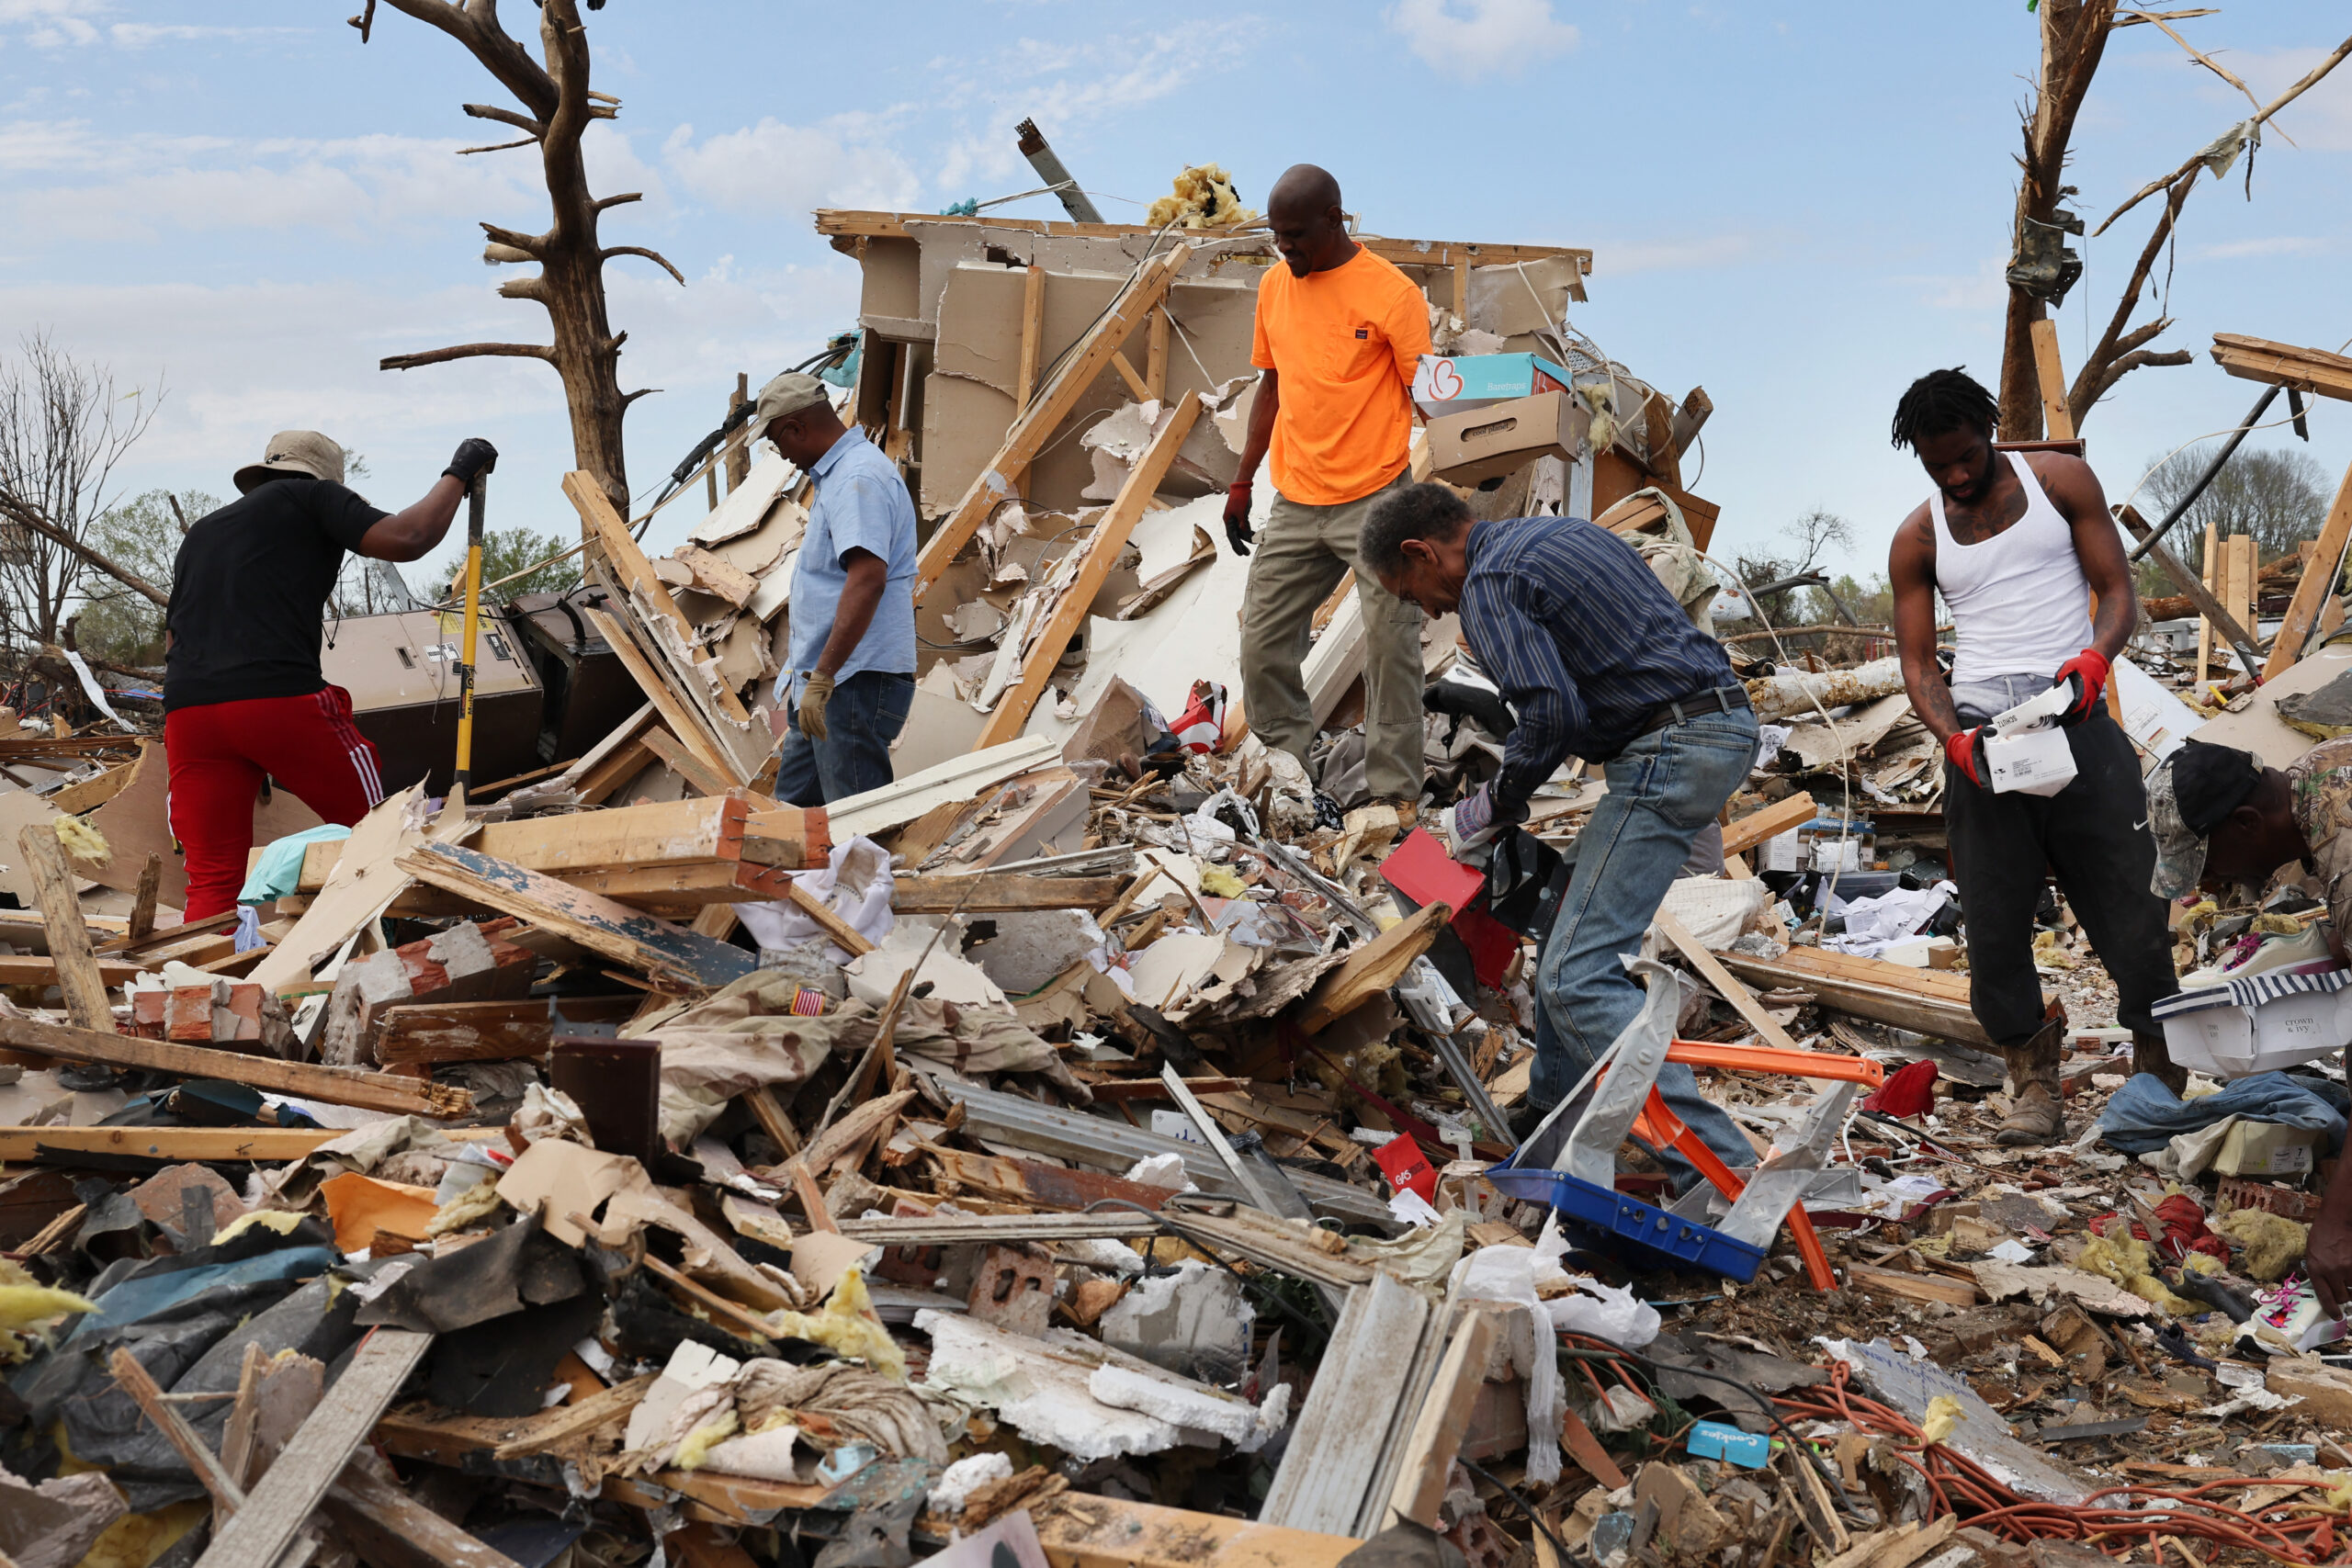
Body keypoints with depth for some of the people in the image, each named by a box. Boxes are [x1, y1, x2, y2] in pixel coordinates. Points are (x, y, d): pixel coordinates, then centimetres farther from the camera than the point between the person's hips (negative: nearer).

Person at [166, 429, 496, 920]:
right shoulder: (311, 496, 14)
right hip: (280, 696, -5)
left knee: (211, 882, 3)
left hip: (186, 709, 6)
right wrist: (458, 474, 13)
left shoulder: (201, 531, 32)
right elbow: (406, 538, 0)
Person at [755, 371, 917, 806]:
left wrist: (822, 677, -29)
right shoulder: (836, 474, 19)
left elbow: (867, 579, -28)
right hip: (824, 687, 11)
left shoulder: (859, 479, -16)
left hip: (855, 685, -11)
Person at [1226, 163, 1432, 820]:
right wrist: (1242, 481, 19)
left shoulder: (1392, 295, -8)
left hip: (1374, 501, -6)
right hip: (1295, 504, 6)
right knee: (1262, 642, 6)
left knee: (1390, 648, -5)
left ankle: (1396, 791, 2)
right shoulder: (1275, 286, 10)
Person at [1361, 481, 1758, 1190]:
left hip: (1670, 752, -11)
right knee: (1574, 922, 22)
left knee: (1578, 978, -12)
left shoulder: (1489, 585, -8)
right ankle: (1553, 1114, 32)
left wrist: (1495, 804, -4)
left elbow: (1554, 713, -20)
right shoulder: (1560, 532, 22)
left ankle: (1721, 1165, -20)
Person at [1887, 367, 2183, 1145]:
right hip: (1978, 732, 2)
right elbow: (1917, 661, 10)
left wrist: (2094, 657, -16)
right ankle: (2032, 1082, 10)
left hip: (2074, 714, -1)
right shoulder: (1917, 540, 11)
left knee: (2127, 898, -4)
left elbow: (2118, 590, 6)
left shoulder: (2060, 480, 8)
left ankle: (2161, 1075, 8)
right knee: (1993, 920, -1)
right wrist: (1951, 736, -10)